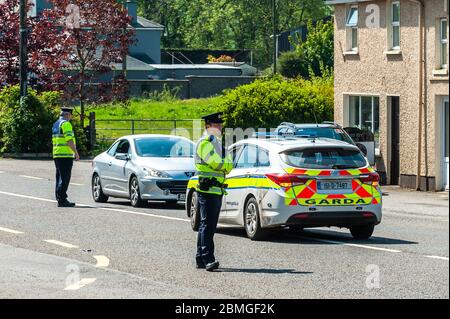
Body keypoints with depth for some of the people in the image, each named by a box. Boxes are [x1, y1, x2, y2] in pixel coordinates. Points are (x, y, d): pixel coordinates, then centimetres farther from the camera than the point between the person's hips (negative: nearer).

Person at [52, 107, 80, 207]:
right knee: (64, 178, -9)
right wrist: (76, 152, -15)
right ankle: (62, 200, -12)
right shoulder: (66, 124, -10)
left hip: (56, 154, 10)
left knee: (60, 177, 13)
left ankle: (59, 199, 15)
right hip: (65, 155, -10)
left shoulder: (56, 124, 19)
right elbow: (69, 140, -19)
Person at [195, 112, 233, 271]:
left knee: (208, 225, 11)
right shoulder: (205, 143, -9)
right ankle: (208, 259, -18)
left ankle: (201, 259, 16)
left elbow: (227, 166, 19)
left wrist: (225, 163, -3)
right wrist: (226, 162, -1)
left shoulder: (216, 142, 22)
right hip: (208, 189, -10)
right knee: (207, 224, -13)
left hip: (217, 190, 10)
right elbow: (216, 163, -21)